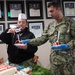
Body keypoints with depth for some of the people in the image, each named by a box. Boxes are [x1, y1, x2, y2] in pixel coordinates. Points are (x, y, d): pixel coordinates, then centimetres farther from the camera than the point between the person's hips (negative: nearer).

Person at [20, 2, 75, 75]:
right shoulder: (50, 26, 11)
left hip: (68, 60, -5)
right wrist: (27, 41, -2)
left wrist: (67, 46, -23)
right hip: (54, 60, 5)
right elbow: (42, 39, 7)